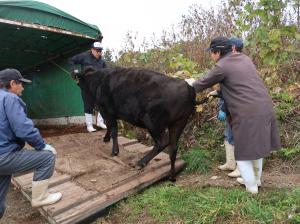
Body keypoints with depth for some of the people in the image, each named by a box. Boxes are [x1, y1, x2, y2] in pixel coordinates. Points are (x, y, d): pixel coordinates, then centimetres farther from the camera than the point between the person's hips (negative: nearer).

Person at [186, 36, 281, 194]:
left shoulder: (222, 66, -8)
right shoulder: (244, 58, 16)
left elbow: (203, 83, 4)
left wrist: (191, 84, 25)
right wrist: (217, 92, 31)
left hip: (247, 113, -8)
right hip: (264, 107, 8)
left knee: (243, 151, 8)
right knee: (256, 145, 22)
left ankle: (251, 187, 20)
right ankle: (256, 179, 38)